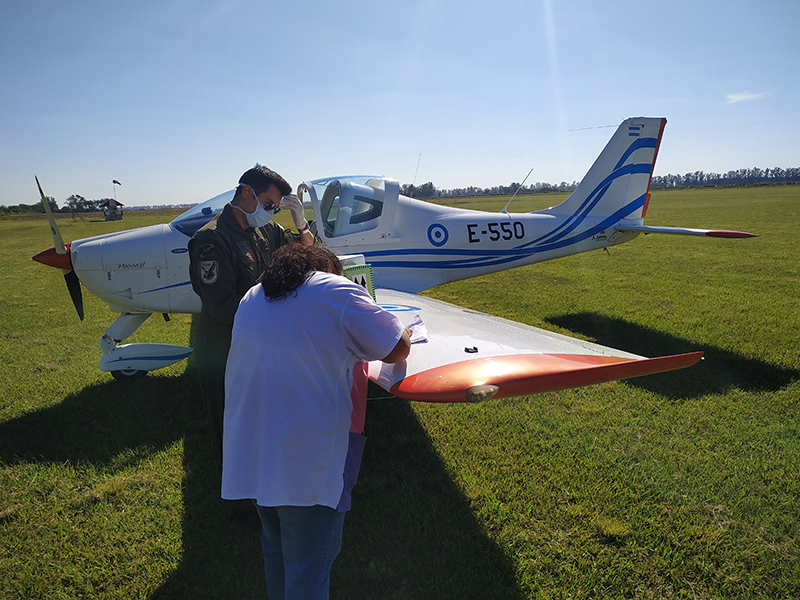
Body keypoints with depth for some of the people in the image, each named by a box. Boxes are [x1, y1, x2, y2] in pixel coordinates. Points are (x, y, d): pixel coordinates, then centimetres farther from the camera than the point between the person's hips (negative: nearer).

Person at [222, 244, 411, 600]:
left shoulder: (252, 298, 13)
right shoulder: (338, 291, -7)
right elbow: (398, 349, -8)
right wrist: (401, 334, 14)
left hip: (248, 455, 7)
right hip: (307, 464, -7)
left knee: (275, 547, 27)